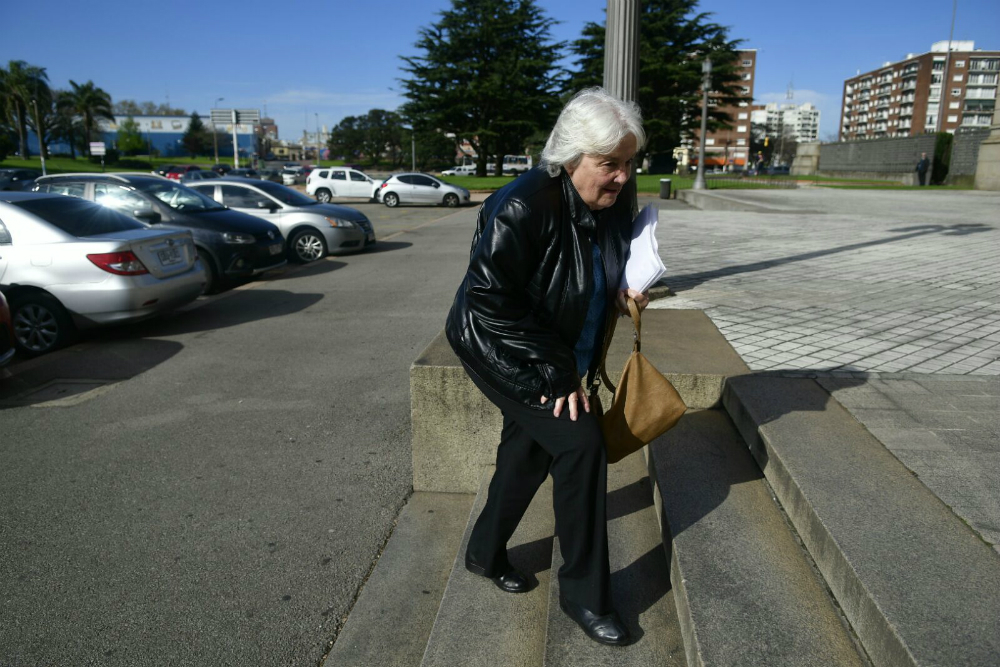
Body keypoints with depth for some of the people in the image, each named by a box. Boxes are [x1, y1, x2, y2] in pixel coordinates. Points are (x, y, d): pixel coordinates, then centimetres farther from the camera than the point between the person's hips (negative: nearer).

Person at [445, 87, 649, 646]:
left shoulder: (617, 200, -8)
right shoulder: (522, 207, -30)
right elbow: (490, 303, -29)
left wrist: (621, 295, -10)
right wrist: (554, 373, -26)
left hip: (560, 351, 8)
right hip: (502, 349, -8)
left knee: (530, 447, 18)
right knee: (580, 440, -15)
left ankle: (487, 554, 42)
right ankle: (584, 593, 4)